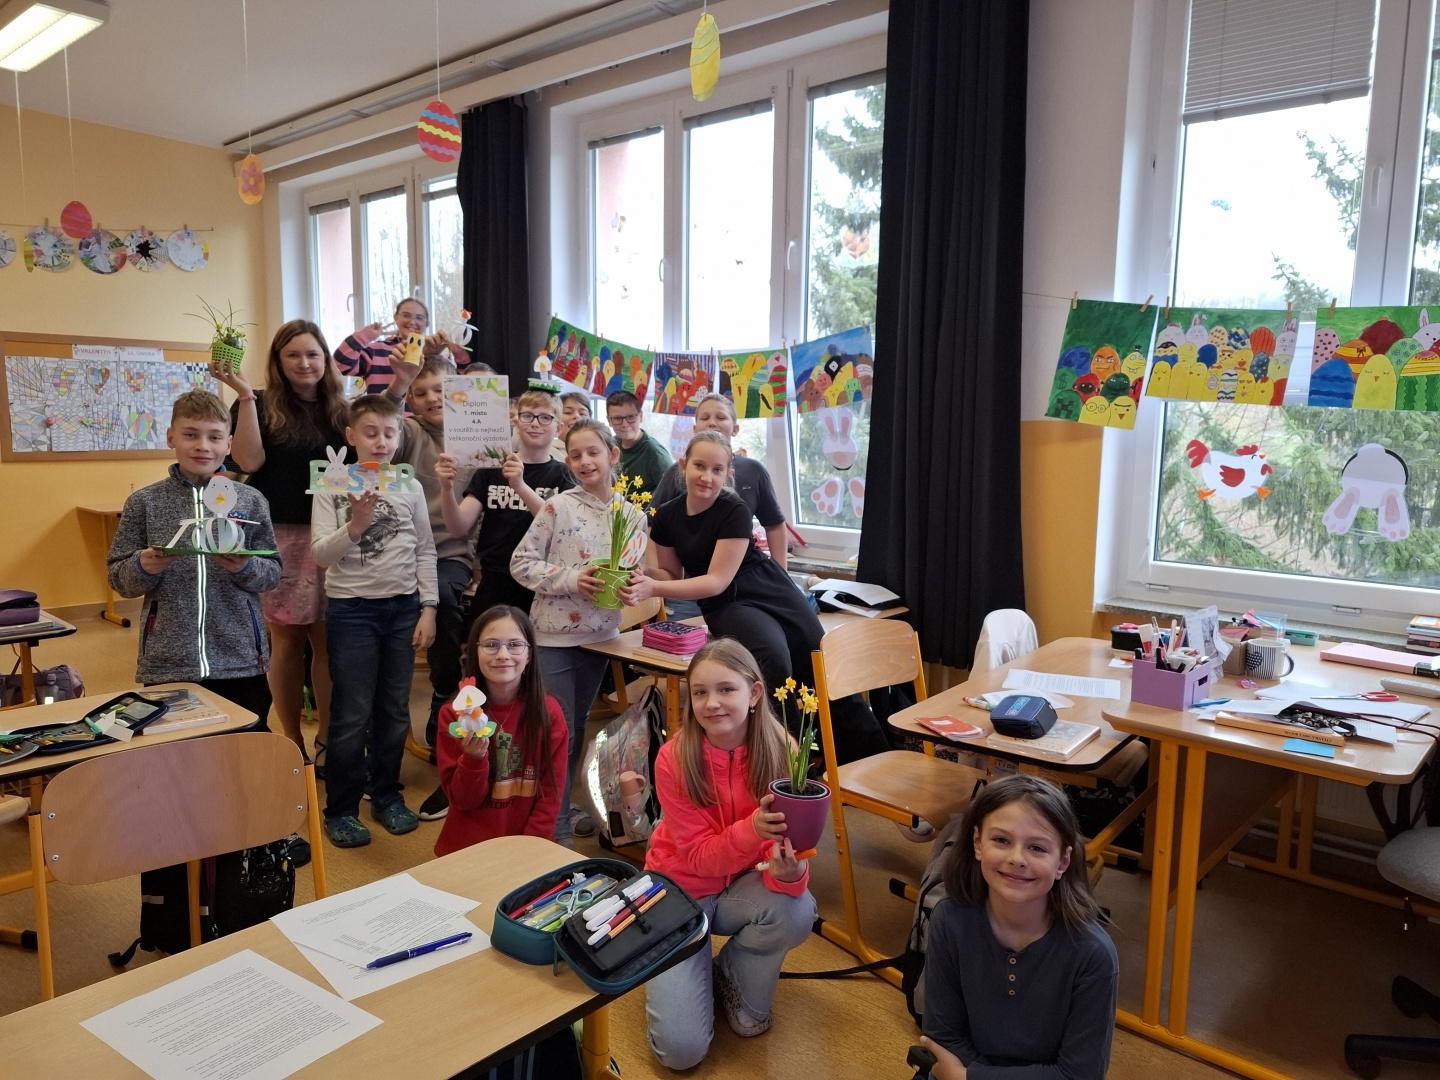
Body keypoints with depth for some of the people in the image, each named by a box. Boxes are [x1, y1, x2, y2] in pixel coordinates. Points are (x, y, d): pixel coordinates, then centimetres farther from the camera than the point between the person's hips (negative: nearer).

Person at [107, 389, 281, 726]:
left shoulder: (250, 500, 2)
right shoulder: (144, 502, 2)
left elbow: (273, 572, 4)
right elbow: (117, 576, 5)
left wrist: (246, 568, -17)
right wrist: (144, 567, -16)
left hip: (240, 661, 0)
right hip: (167, 664, 0)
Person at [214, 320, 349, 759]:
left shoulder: (340, 410, 10)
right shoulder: (260, 406, 2)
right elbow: (249, 461, -13)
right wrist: (245, 395, -15)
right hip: (280, 538, -2)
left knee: (328, 637, 4)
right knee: (287, 638, 5)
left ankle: (326, 740, 16)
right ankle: (292, 741, 17)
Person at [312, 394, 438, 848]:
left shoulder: (410, 487, 2)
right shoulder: (333, 487, -4)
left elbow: (426, 551, 6)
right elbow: (320, 553, -10)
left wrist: (428, 608, 1)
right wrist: (355, 525, -27)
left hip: (403, 607, 3)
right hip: (351, 609, -3)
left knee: (394, 709, 12)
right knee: (352, 715, 3)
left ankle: (386, 795, 28)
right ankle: (340, 808, 17)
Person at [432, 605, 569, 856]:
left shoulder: (549, 712, -5)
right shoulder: (453, 713, -5)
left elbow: (550, 794, -1)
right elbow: (462, 800, -5)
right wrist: (474, 758, -21)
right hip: (465, 850, 0)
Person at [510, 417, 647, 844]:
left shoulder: (632, 514, 1)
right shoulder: (558, 507, -10)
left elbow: (635, 569, 8)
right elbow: (521, 562, -8)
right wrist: (570, 579, -20)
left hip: (600, 633, 4)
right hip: (555, 634, -4)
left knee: (577, 727, 19)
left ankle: (564, 804, 36)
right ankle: (554, 825, 13)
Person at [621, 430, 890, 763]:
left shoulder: (735, 512, -18)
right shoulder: (666, 516, -5)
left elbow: (717, 580, -21)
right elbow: (670, 574, 8)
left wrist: (653, 589, -28)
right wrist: (645, 575, -15)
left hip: (772, 594, -1)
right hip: (726, 606, 1)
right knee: (774, 660, -31)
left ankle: (879, 761, 12)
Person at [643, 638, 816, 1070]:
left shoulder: (777, 749, -18)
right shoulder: (674, 758, -23)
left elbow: (786, 838, -16)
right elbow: (698, 857, -20)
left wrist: (788, 868, -40)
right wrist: (752, 830, -39)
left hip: (741, 885, 3)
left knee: (796, 911, -31)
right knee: (682, 1049, -13)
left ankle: (734, 975, 2)